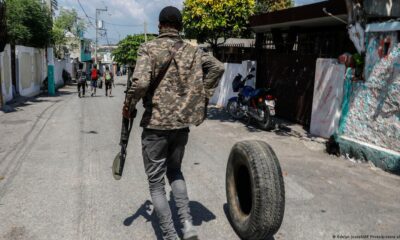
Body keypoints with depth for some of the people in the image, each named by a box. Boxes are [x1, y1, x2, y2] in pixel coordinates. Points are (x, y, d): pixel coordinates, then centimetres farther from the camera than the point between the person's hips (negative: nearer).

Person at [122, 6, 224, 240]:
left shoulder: (149, 48, -8)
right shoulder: (192, 51, 6)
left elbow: (140, 82, -22)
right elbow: (218, 67, 1)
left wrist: (129, 107, -5)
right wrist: (203, 97, 7)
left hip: (156, 124, -4)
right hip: (182, 123, 5)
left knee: (156, 182, 10)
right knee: (175, 171, 26)